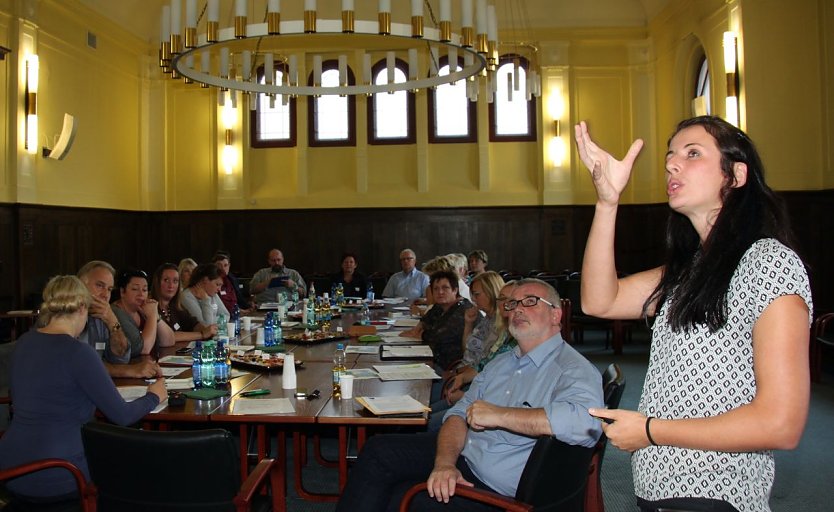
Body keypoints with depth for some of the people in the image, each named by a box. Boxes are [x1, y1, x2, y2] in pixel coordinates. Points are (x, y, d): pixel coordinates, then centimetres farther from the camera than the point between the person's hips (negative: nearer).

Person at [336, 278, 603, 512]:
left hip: (498, 489, -8)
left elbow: (585, 422, -37)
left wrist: (498, 415, -28)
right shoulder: (501, 362, 13)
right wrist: (445, 462, -15)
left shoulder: (573, 369, -15)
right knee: (378, 449, -3)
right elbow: (459, 414, 8)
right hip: (463, 455, 8)